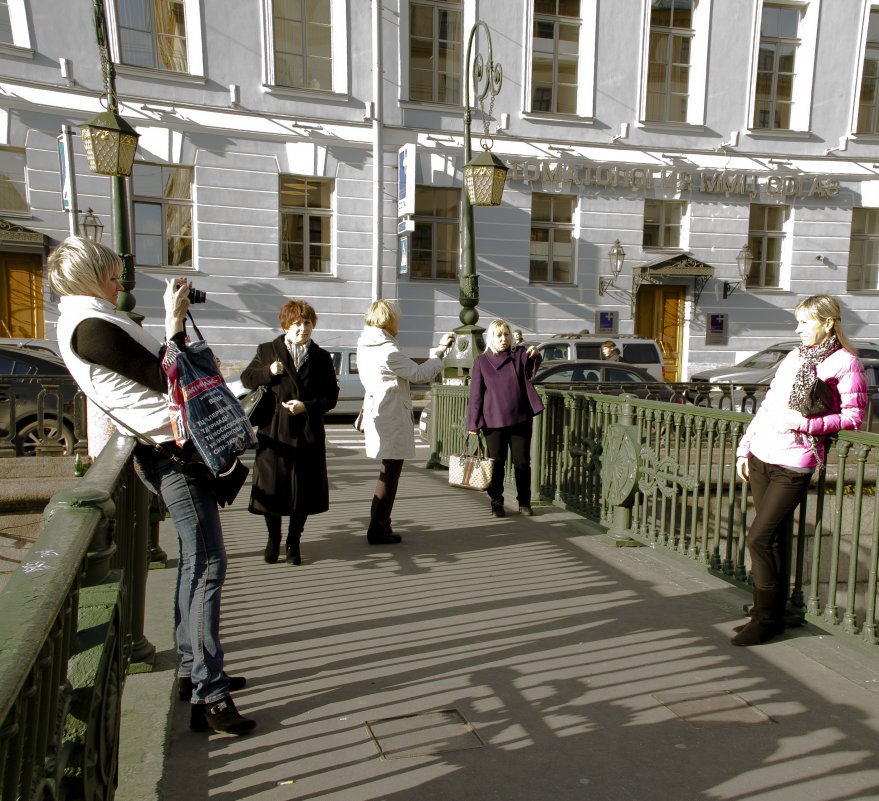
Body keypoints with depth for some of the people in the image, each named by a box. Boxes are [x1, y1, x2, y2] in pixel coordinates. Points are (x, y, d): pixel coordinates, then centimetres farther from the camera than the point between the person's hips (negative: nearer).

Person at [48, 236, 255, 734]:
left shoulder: (88, 321, 17)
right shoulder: (90, 327, -15)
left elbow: (158, 375, 17)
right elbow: (169, 381, -16)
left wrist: (175, 321, 13)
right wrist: (175, 321, -11)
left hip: (175, 452, 11)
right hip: (175, 454, -11)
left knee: (196, 563, 16)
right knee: (208, 565, -10)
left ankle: (193, 670, 28)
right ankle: (209, 697, -5)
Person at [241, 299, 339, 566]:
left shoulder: (321, 357, 6)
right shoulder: (267, 351, 5)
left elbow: (331, 395, 3)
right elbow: (246, 379, 7)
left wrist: (307, 406, -13)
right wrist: (268, 372, -11)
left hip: (308, 433, 1)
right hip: (273, 431, 0)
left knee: (304, 490, 6)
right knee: (271, 487, 5)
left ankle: (293, 542, 24)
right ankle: (273, 539, 27)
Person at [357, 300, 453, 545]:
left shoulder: (365, 347, 10)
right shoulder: (388, 352, -19)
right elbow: (419, 374, -12)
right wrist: (440, 353, 0)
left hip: (377, 413, 10)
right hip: (392, 419, -10)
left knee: (388, 472, 17)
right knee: (390, 473, 0)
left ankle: (380, 525, 24)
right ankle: (378, 530, 7)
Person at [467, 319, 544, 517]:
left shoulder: (519, 355, 4)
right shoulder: (482, 361, 1)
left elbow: (530, 371, -17)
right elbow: (476, 393, 1)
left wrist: (535, 355, -39)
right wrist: (474, 423, -2)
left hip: (520, 419, 1)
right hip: (494, 421, -1)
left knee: (522, 462, 6)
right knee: (497, 463, 5)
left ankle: (524, 503, 18)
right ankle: (496, 503, 18)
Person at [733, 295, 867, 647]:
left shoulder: (845, 363, -3)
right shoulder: (794, 357, 17)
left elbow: (853, 416, -8)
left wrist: (806, 423, -19)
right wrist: (745, 445, 15)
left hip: (793, 465, -6)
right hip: (760, 457, 6)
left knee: (759, 539, -8)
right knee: (773, 539, 12)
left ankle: (766, 619, 7)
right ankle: (770, 614, 22)